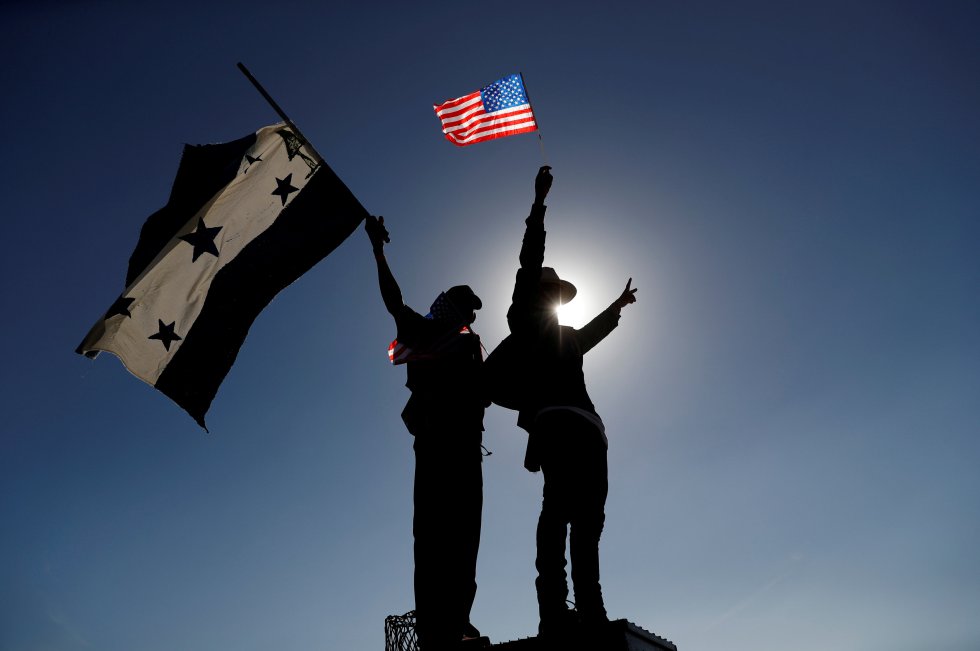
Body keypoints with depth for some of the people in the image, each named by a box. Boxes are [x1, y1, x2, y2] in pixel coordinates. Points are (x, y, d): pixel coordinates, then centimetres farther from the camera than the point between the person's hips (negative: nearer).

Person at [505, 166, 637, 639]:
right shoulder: (525, 320, 14)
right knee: (560, 504, -22)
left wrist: (618, 305, 67)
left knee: (587, 517, 1)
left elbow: (592, 333, 54)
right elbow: (528, 262, 8)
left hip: (582, 428, 9)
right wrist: (539, 203, 9)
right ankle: (553, 612, -26)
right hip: (557, 422, -9)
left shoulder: (565, 336, 33)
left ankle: (590, 612, 2)